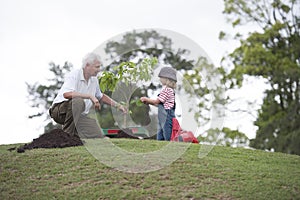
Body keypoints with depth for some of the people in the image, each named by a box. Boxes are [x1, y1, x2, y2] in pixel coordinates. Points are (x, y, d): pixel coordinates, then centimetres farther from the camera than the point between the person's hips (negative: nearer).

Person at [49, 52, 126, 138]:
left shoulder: (94, 80, 7)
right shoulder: (74, 75, -17)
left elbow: (100, 96, 27)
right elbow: (66, 94, -37)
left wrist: (117, 105, 19)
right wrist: (90, 96, -36)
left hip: (79, 115, 7)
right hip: (60, 110, -7)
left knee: (98, 135, -12)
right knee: (78, 101, -38)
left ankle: (73, 131, 12)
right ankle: (67, 133, -26)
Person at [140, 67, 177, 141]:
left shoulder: (166, 90, -15)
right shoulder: (168, 89, 17)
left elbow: (157, 101, -10)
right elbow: (159, 104, 20)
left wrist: (146, 99, 3)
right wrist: (148, 101, 17)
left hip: (167, 117, -10)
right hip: (163, 119, 10)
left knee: (168, 138, -8)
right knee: (159, 138, 12)